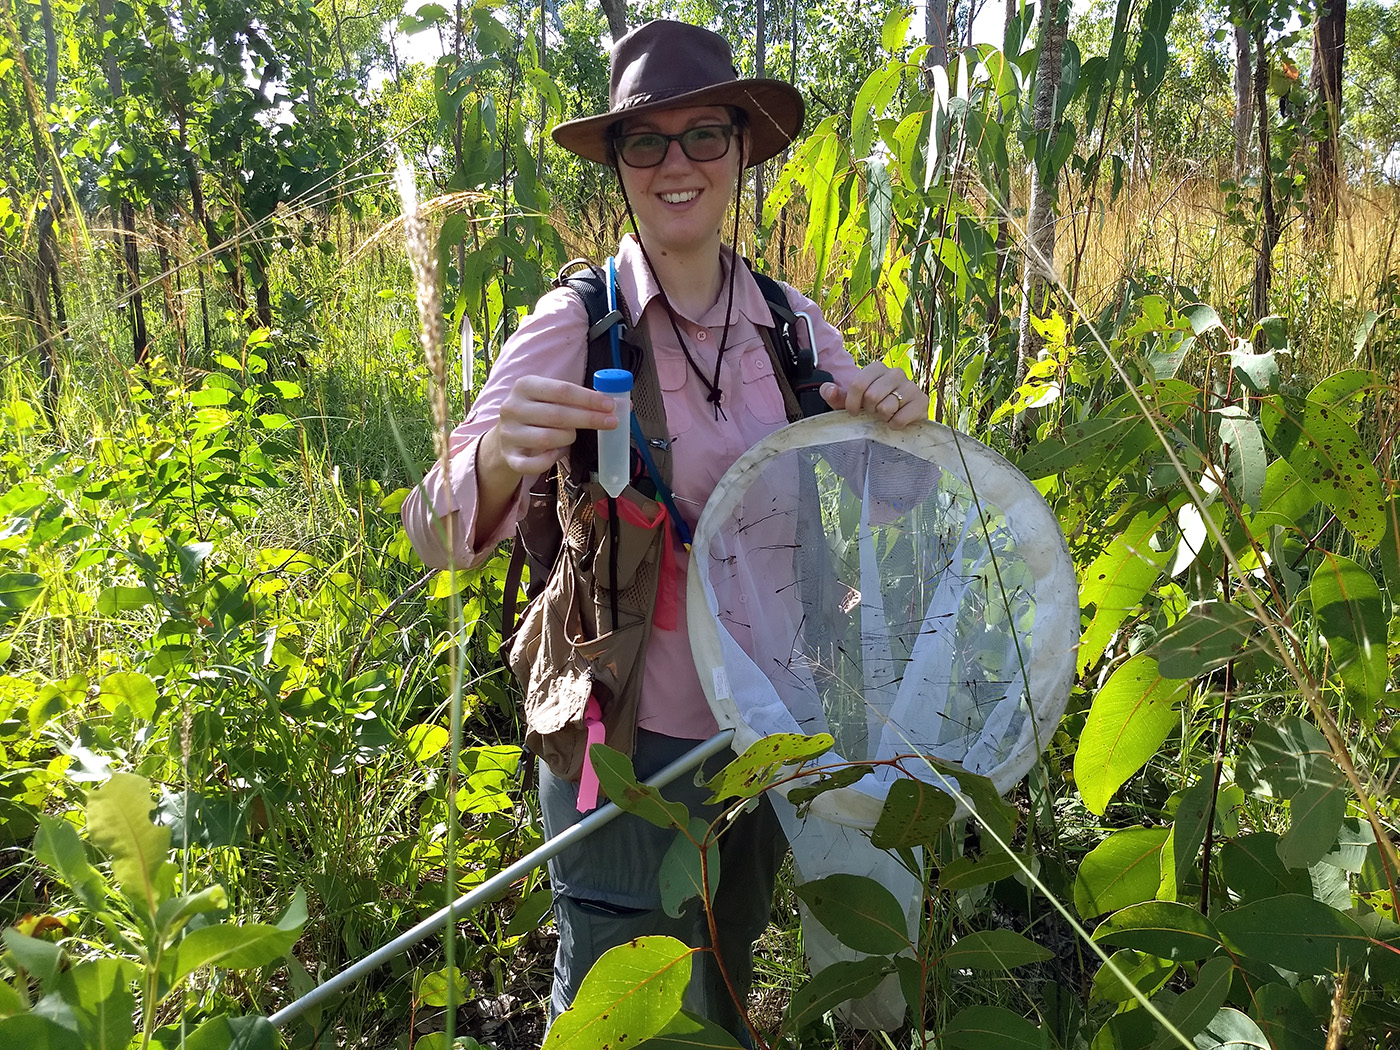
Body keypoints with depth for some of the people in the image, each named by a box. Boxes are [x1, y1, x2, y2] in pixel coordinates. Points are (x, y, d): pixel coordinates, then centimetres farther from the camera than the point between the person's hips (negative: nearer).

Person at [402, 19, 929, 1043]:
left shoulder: (788, 322, -2)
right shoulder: (576, 323, -14)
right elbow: (440, 534, -22)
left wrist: (895, 415, -18)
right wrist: (499, 460, -45)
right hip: (626, 739, -4)